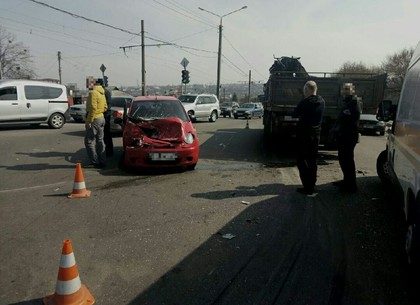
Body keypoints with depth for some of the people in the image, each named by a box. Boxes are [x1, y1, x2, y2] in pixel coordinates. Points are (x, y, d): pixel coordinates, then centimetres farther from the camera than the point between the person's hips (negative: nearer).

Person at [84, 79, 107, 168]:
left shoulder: (93, 93, -16)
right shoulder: (102, 94, 13)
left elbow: (92, 108, -22)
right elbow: (105, 108, 18)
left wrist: (89, 121, -20)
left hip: (95, 120, -9)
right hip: (101, 119, 9)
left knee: (89, 141, -1)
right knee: (100, 141, 14)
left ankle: (95, 162, -1)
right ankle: (102, 161, 18)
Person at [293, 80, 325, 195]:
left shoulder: (304, 102, -17)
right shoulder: (322, 101, 3)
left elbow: (295, 114, -8)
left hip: (304, 134, -7)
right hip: (316, 134, 7)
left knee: (302, 160, 1)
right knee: (313, 160, 16)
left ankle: (308, 187, -2)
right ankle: (312, 184, 24)